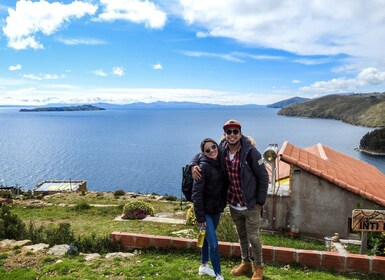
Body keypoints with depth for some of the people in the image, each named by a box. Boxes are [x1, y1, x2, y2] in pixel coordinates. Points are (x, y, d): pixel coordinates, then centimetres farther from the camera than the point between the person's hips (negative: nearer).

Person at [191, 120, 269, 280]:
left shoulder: (250, 152, -19)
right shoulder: (221, 150, -6)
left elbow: (263, 177, -12)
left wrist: (260, 201, -11)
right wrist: (193, 165, -11)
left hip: (251, 205, -4)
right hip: (233, 205, 5)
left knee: (253, 237, 8)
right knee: (241, 236, 21)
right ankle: (246, 263, 41)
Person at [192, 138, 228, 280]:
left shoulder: (221, 164, 0)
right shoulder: (203, 167, -19)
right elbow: (197, 193, -20)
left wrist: (223, 205, 4)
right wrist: (200, 217, -20)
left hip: (217, 210, 7)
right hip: (206, 211, -7)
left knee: (207, 238, 21)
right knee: (213, 243, -4)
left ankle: (203, 266, 40)